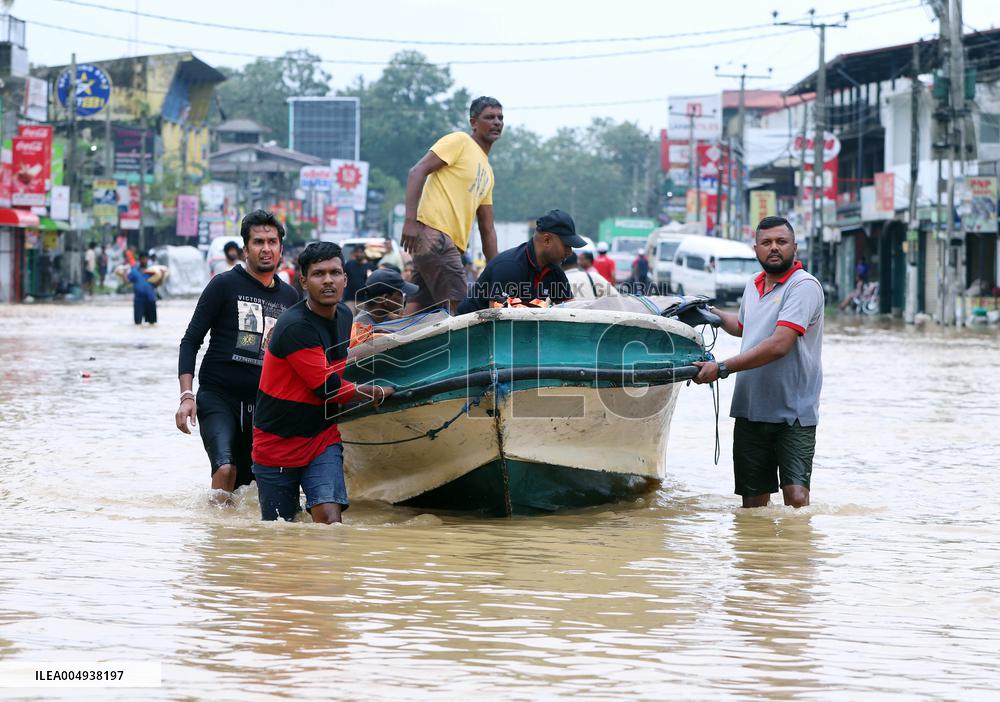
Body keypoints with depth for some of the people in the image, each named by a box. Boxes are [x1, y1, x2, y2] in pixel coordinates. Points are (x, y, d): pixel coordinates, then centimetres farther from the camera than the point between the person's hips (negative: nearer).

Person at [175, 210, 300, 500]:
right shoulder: (225, 285, -2)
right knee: (226, 469, -26)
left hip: (261, 404, 5)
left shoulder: (289, 297, 12)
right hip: (217, 397, -5)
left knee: (247, 482, 6)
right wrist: (187, 396, -14)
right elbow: (190, 341, -2)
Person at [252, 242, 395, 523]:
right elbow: (327, 388, -18)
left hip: (322, 439, 5)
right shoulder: (295, 327, -23)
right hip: (276, 444, -5)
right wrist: (375, 393, -4)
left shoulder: (344, 315, 4)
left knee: (330, 520, -18)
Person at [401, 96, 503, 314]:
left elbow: (487, 229, 27)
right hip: (434, 233, -9)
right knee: (457, 308, -15)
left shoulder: (488, 172, 26)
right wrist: (411, 220, -22)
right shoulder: (459, 141, 1)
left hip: (451, 244, 9)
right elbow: (418, 171, -11)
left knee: (417, 308, 4)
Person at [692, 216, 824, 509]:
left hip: (793, 414, -7)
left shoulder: (804, 286, -10)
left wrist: (722, 368, -21)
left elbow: (779, 345, -22)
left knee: (796, 498, -18)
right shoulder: (753, 286, 15)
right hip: (750, 412, 7)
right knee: (753, 503, 5)